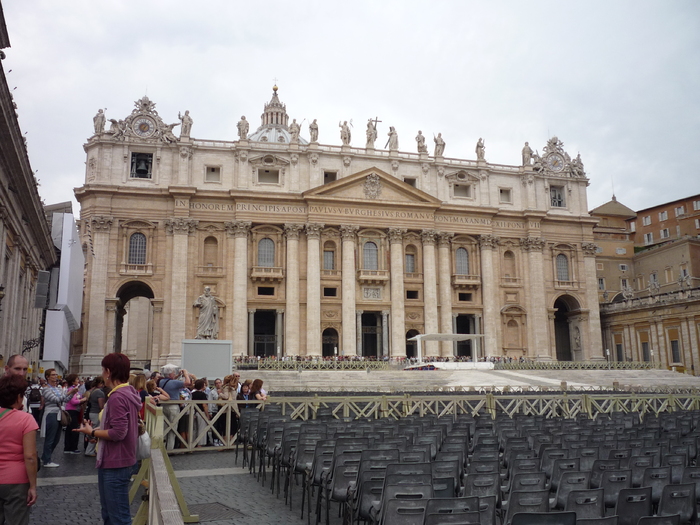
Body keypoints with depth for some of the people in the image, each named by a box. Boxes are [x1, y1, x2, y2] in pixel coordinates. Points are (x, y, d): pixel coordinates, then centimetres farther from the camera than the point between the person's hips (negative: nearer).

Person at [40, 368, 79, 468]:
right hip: (51, 414, -8)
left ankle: (44, 458, 27)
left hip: (58, 414, 8)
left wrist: (73, 393, -8)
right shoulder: (46, 389, -10)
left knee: (56, 439, 13)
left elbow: (65, 400, 8)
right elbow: (57, 400, -21)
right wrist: (69, 392, -23)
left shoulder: (58, 388, 13)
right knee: (50, 439, -1)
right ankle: (46, 461, 10)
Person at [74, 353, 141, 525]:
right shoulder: (128, 393, 11)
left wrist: (92, 432, -11)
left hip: (115, 464, -10)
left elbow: (118, 433, -25)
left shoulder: (117, 397, -21)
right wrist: (97, 429, 10)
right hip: (116, 461, 10)